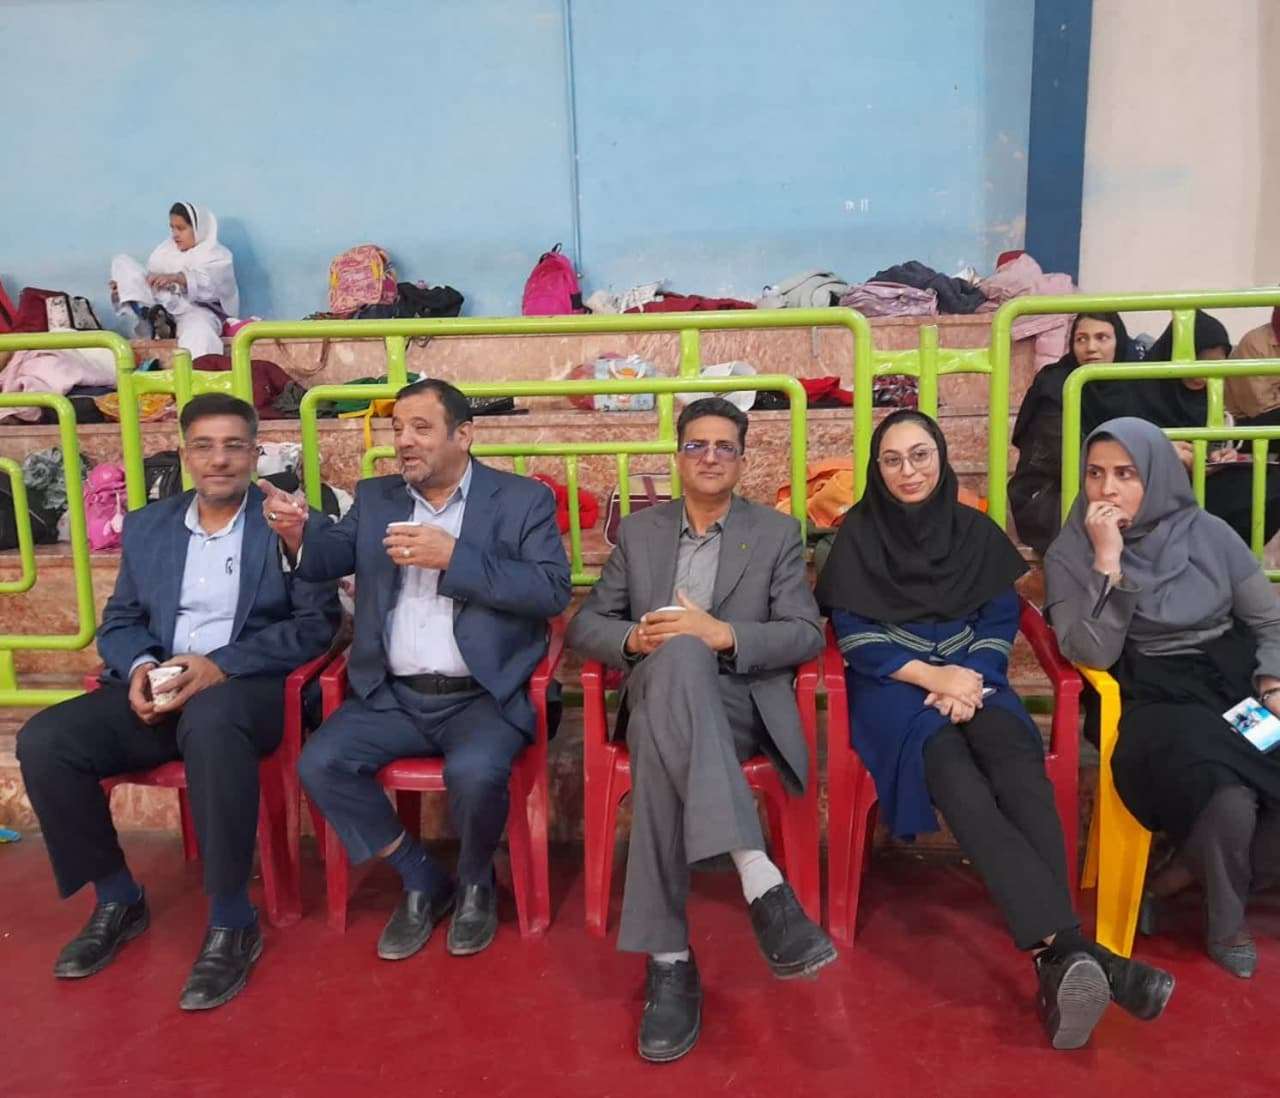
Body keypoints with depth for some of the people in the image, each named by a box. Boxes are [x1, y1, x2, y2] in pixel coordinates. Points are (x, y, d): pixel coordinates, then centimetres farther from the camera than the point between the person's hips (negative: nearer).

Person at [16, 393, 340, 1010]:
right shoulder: (146, 526, 15)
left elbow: (318, 622, -7)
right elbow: (118, 622, 15)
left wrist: (221, 665, -19)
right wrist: (138, 668, -10)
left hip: (249, 687, -5)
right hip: (155, 687, 5)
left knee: (210, 723, -39)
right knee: (42, 741, -19)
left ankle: (232, 922, -25)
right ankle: (118, 898, 3)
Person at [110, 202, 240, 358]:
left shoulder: (218, 255, 5)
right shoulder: (164, 250, 22)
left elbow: (208, 283, -16)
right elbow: (150, 280, 17)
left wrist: (175, 278, -34)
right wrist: (124, 287, -5)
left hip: (196, 310, -5)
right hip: (160, 306, 5)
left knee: (199, 332, -42)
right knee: (121, 262, -6)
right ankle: (155, 317, -29)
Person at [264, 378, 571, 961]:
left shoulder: (522, 499, 0)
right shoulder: (374, 497, 12)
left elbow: (553, 590, -12)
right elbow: (329, 558, 3)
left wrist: (453, 556, -19)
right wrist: (297, 532, -20)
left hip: (483, 696, -4)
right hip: (393, 695, 4)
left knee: (474, 773, -31)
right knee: (319, 764, -17)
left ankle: (475, 883, 4)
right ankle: (421, 879, 5)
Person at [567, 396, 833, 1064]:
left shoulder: (778, 533, 12)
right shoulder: (639, 531, 18)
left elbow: (807, 634, 1)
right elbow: (584, 625, 13)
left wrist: (724, 634, -16)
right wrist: (634, 639, -11)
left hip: (739, 702, -1)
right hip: (658, 697, 1)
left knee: (662, 750, -39)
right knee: (679, 656, -39)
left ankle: (669, 960, -35)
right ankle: (761, 883, -45)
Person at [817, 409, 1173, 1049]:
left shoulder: (974, 529, 13)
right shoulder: (858, 534, 4)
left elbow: (1001, 618, 7)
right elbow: (853, 635, -3)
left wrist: (968, 679, -13)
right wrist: (931, 676, -16)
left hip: (971, 677, 3)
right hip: (894, 685, -2)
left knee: (1017, 759, -33)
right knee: (954, 772, -36)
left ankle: (1056, 960, -43)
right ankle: (1069, 946, -48)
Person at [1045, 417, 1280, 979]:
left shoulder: (1208, 534, 4)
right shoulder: (1070, 555, -3)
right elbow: (1093, 654, -14)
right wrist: (1107, 563, -21)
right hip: (1155, 704, -4)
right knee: (1227, 801, -32)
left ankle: (1173, 882, 4)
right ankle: (1225, 921, 2)